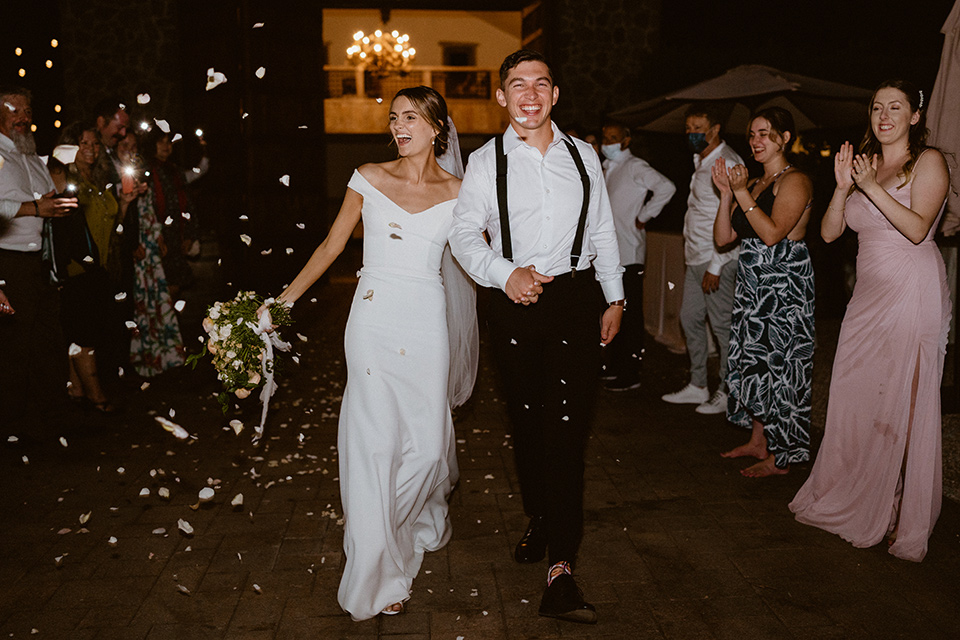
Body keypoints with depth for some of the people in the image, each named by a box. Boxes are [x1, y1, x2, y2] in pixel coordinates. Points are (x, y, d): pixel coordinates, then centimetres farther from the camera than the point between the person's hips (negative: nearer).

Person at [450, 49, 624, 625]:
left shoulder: (582, 155, 8)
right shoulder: (486, 161, 3)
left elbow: (604, 230, 13)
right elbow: (465, 234, -1)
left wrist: (615, 297, 13)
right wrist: (505, 274, -18)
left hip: (577, 299, 0)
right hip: (516, 301, 0)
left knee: (568, 428, -9)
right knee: (527, 422, 11)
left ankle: (561, 570, -10)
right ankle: (540, 520, 35)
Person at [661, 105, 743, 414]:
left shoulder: (726, 163, -14)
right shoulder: (701, 161, 15)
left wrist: (715, 266, -21)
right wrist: (697, 258, 16)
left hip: (716, 260, -10)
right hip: (696, 259, 10)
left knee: (722, 325, -1)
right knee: (690, 318, 13)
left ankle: (727, 393, 11)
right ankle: (697, 386, 24)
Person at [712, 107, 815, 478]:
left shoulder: (795, 181, -10)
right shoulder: (754, 185, 16)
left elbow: (772, 233, -23)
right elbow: (723, 237, 9)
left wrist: (741, 193, -19)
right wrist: (726, 194, -2)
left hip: (784, 289, -9)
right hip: (753, 288, 9)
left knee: (780, 364, -4)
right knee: (755, 361, 13)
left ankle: (780, 457, 3)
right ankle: (758, 442, 25)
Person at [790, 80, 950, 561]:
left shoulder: (928, 161, -1)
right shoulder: (865, 164, 16)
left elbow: (917, 228, -16)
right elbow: (829, 232, 8)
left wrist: (872, 186, -18)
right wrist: (843, 186, -6)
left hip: (913, 292, -6)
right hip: (869, 294, 6)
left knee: (903, 403, -3)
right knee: (853, 396, 6)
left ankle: (903, 519, 9)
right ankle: (852, 502, 21)